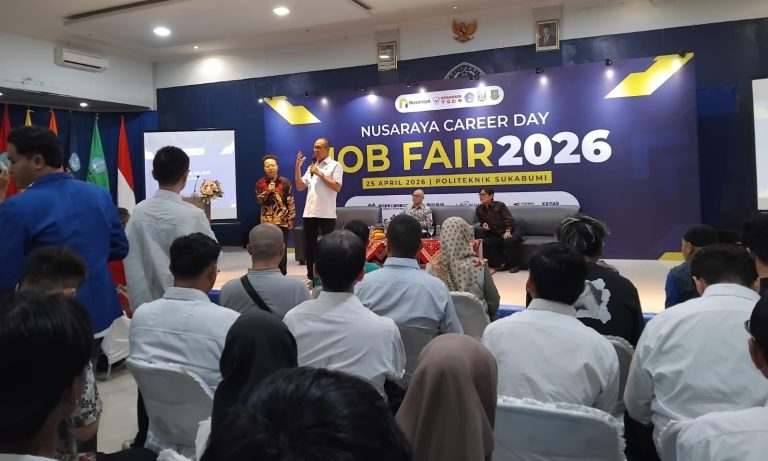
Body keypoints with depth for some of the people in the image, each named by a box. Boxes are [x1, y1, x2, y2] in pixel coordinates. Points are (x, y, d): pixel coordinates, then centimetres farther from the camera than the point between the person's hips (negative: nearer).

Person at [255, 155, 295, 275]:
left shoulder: (285, 182, 1)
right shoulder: (260, 183, 6)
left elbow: (291, 202, 0)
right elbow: (258, 200, 0)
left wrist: (291, 218, -5)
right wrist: (268, 191, -14)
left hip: (282, 220, -1)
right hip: (267, 221, 1)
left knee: (282, 249, 1)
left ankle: (282, 275, 10)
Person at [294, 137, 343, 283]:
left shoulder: (335, 165, -1)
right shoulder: (312, 167, 17)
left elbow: (337, 187, -13)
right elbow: (300, 187, 12)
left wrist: (320, 174, -12)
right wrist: (298, 168, 2)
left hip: (326, 214, -6)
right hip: (309, 213, 6)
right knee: (309, 246, 10)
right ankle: (311, 277, 20)